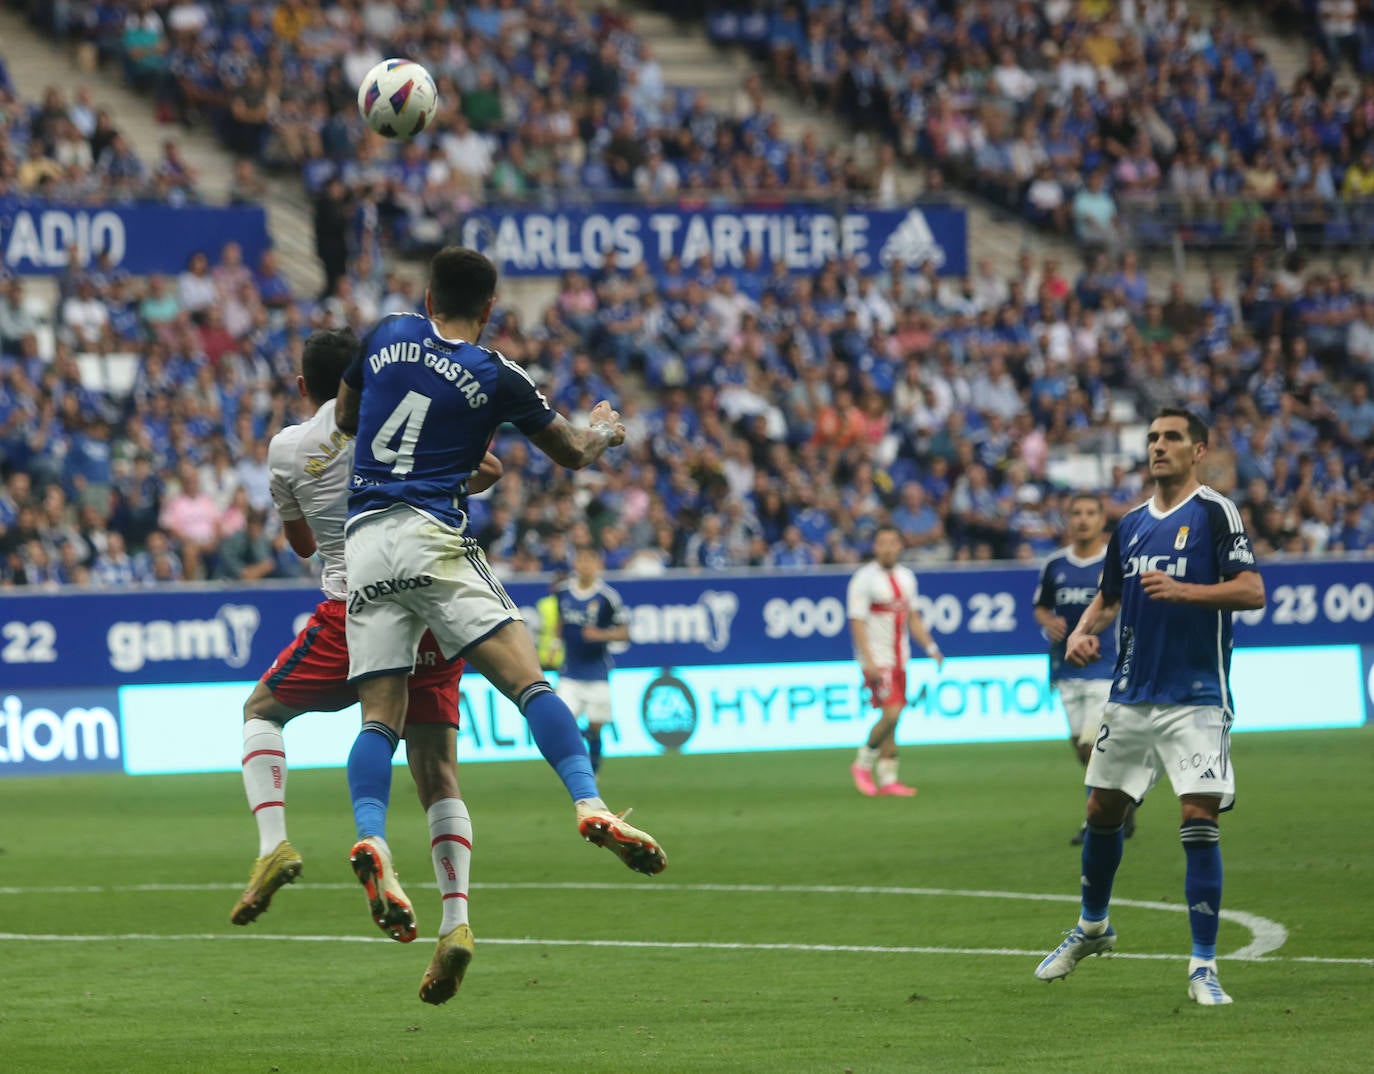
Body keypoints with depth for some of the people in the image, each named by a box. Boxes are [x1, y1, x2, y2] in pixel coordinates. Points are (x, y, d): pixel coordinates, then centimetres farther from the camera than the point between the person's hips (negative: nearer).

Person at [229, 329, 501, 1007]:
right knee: (437, 773, 4)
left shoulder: (287, 448, 8)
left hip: (353, 609, -2)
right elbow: (486, 469, 5)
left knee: (262, 710, 19)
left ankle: (273, 844, -3)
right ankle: (455, 921, -12)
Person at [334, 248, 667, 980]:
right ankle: (589, 806, -26)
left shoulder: (388, 336, 13)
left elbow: (345, 418, 28)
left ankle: (370, 838, -22)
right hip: (431, 536, -4)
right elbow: (573, 454, 16)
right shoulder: (496, 378, 3)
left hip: (363, 541, 4)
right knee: (527, 680, -10)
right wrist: (604, 429, 39)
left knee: (380, 714, 0)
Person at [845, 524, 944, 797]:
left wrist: (930, 647, 9)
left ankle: (887, 778, 11)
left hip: (899, 659, 7)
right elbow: (857, 623, -13)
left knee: (891, 717, 7)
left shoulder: (906, 577, 11)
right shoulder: (864, 579, -10)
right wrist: (869, 661, -20)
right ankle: (863, 764, 2)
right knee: (891, 713, -16)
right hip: (877, 660, -7)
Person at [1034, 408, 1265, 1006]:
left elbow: (1252, 592, -14)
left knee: (1199, 820, -12)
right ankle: (1092, 928, 37)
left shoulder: (1215, 513, -5)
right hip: (1131, 694, 6)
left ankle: (1203, 966, -6)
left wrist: (1183, 591, -27)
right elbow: (1108, 598, 24)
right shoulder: (1131, 525, 13)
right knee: (1103, 811, 13)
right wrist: (1084, 632, 3)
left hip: (1196, 698, -6)